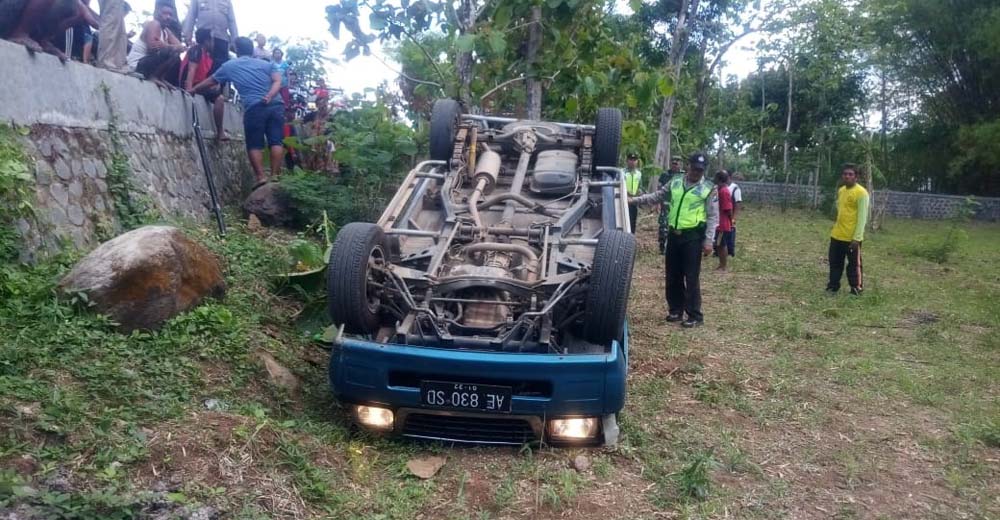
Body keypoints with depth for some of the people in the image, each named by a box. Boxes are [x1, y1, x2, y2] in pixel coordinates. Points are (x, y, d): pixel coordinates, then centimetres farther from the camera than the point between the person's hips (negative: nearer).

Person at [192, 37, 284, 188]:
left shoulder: (229, 66, 19)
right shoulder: (265, 64, 22)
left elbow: (210, 82, 31)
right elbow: (278, 81, 5)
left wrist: (193, 90, 45)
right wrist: (269, 96, -6)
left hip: (254, 108, -2)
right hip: (275, 105, 2)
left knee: (255, 145, 4)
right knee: (276, 142, 0)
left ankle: (261, 177, -6)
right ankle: (275, 176, -5)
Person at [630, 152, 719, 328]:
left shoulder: (709, 189, -5)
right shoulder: (675, 182, 8)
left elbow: (713, 217, -6)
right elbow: (657, 196, 16)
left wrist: (708, 241, -12)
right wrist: (634, 200, 6)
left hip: (693, 236, -5)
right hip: (674, 234, 5)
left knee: (691, 277, -4)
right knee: (672, 275, 11)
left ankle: (695, 315, 5)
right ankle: (676, 310, 24)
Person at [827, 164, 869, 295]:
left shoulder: (861, 192, -14)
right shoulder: (841, 190, 11)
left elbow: (862, 217, -17)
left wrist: (857, 237, -20)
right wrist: (838, 228, 19)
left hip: (852, 237, -8)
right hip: (837, 235, 8)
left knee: (853, 265, 2)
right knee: (835, 262, 15)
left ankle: (856, 290, 12)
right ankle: (833, 287, 27)